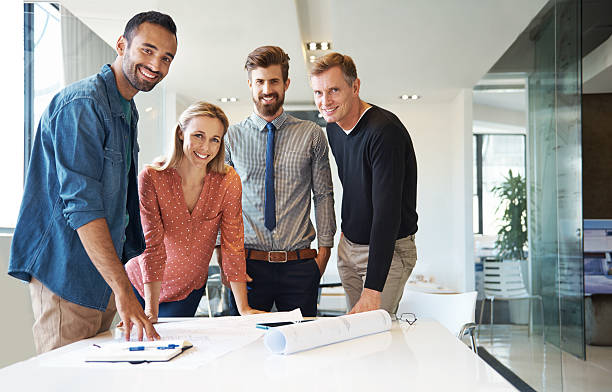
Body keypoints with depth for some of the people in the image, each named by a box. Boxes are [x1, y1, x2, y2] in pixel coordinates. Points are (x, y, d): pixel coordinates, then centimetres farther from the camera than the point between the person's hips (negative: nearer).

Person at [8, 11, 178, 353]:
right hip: (65, 273, -9)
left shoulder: (127, 111, 16)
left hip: (103, 276, 9)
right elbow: (82, 205, -25)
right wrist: (124, 292, -28)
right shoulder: (82, 104, -16)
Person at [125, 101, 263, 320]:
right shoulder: (151, 178, -20)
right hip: (141, 285, -1)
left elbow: (233, 245, -12)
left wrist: (244, 308, -14)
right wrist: (151, 310, -27)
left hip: (189, 290, 1)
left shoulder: (228, 182, -15)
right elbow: (153, 245, -22)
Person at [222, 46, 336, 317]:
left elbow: (323, 196, 4)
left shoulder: (312, 135, 5)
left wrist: (323, 252, -3)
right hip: (249, 265, 0)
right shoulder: (231, 138, 5)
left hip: (300, 265, 0)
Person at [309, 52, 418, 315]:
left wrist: (373, 289, -35)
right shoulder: (333, 128, 2)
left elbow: (387, 211, -31)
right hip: (348, 246, 8)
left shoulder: (384, 130, -25)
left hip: (389, 250, -8)